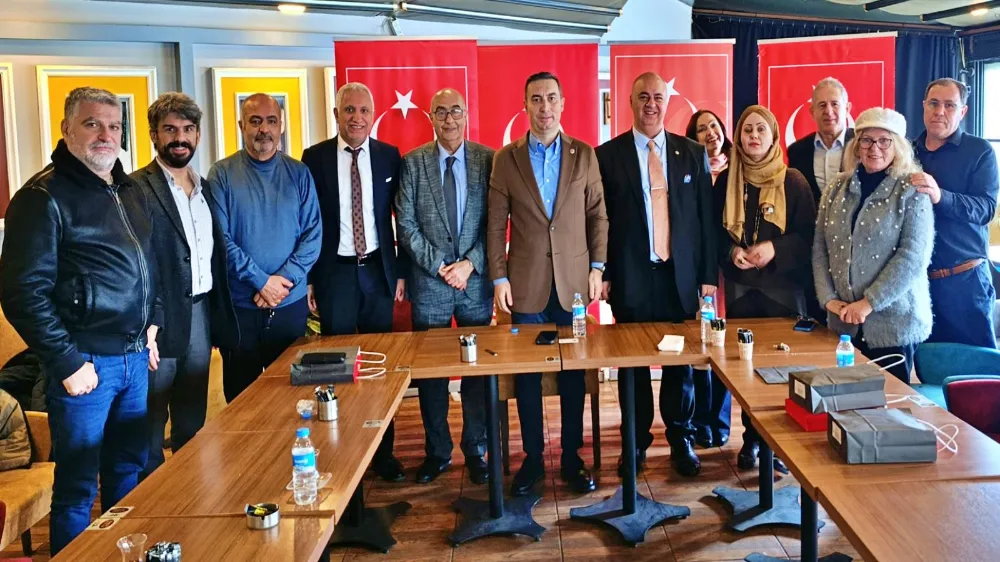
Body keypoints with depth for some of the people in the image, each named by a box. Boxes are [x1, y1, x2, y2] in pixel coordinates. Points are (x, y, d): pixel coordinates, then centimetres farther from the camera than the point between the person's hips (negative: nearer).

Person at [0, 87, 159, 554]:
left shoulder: (132, 192, 11)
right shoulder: (44, 197, -12)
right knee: (77, 486, 5)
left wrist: (152, 322, 12)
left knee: (130, 471, 19)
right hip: (86, 361, -7)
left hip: (136, 357, 7)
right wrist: (67, 362, -16)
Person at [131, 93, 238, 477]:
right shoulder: (137, 189, -10)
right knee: (151, 424, 5)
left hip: (202, 315, 7)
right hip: (161, 321, -6)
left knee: (193, 423, 17)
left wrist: (219, 315, 8)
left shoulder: (205, 188, 13)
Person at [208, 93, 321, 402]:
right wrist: (262, 281, -16)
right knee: (240, 397, 10)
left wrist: (285, 279, -13)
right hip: (239, 305, -1)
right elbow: (220, 237, -10)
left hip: (291, 303, 2)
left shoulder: (298, 173, 4)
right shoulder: (222, 174, -2)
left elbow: (313, 234, -1)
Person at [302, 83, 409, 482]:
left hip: (378, 270, 1)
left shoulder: (389, 156, 3)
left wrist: (402, 271, 1)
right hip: (334, 272, -1)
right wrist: (307, 277, -3)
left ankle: (383, 451, 19)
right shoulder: (315, 158, -1)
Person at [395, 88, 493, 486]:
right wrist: (440, 266, -10)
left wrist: (471, 263, -11)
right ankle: (437, 451, 23)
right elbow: (405, 224, -2)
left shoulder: (487, 159, 1)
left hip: (476, 281, 0)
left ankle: (475, 450, 21)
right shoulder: (413, 162, 2)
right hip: (429, 283, 0)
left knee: (478, 370, 7)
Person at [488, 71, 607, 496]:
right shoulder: (506, 158, 2)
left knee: (574, 372, 6)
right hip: (526, 282, 0)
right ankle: (532, 458, 19)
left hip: (573, 280, 1)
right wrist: (498, 277, -3)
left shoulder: (584, 155, 4)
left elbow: (598, 215, 6)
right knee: (527, 373, 6)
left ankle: (572, 457, 19)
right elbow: (496, 223, 2)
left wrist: (597, 267, -1)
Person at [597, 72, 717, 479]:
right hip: (631, 276, -1)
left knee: (681, 361, 7)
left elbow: (705, 217, 7)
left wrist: (709, 274, 3)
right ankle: (637, 440, 23)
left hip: (680, 276, 2)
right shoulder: (607, 155, 2)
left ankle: (681, 440, 24)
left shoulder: (692, 154, 7)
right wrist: (602, 274, -4)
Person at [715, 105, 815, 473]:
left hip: (784, 286, -2)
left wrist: (775, 249, -17)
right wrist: (731, 252, -10)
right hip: (740, 287, 2)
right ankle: (751, 438, 18)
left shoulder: (793, 181, 0)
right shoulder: (726, 181, 6)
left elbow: (808, 234, -2)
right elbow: (715, 232, 9)